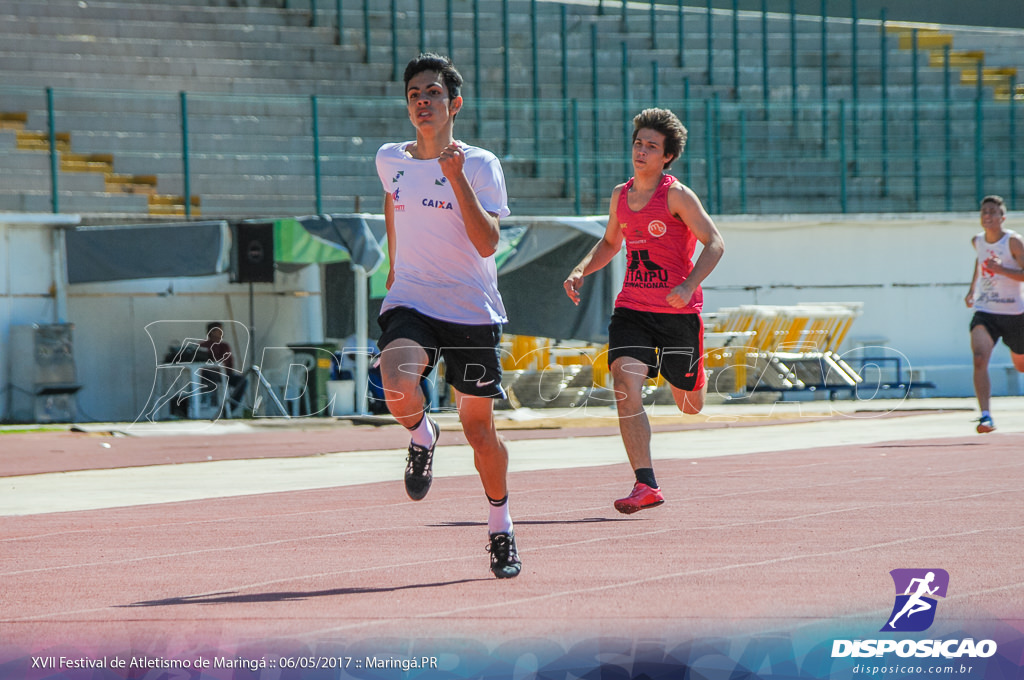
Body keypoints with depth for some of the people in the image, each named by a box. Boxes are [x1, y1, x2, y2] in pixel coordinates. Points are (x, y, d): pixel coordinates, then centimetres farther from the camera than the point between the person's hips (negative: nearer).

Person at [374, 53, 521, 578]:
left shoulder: (480, 165, -6)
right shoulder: (390, 160, 5)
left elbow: (488, 243, -16)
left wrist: (456, 179, -23)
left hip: (471, 312, -1)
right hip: (410, 303, 1)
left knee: (479, 429, 5)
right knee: (398, 390, -30)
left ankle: (500, 525, 28)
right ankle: (421, 435, 5)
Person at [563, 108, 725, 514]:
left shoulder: (677, 196, -10)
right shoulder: (620, 196, 8)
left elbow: (715, 244, -13)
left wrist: (688, 286, -27)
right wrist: (580, 271, 7)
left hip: (679, 312, -4)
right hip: (632, 308, 4)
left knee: (689, 405, 10)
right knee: (626, 385, -20)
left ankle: (695, 378, 51)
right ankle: (646, 485, -21)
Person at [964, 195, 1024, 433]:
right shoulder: (978, 241, 5)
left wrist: (1001, 269, -31)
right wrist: (972, 287, 24)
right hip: (984, 312, 3)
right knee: (979, 359, -22)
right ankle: (986, 415, -27)